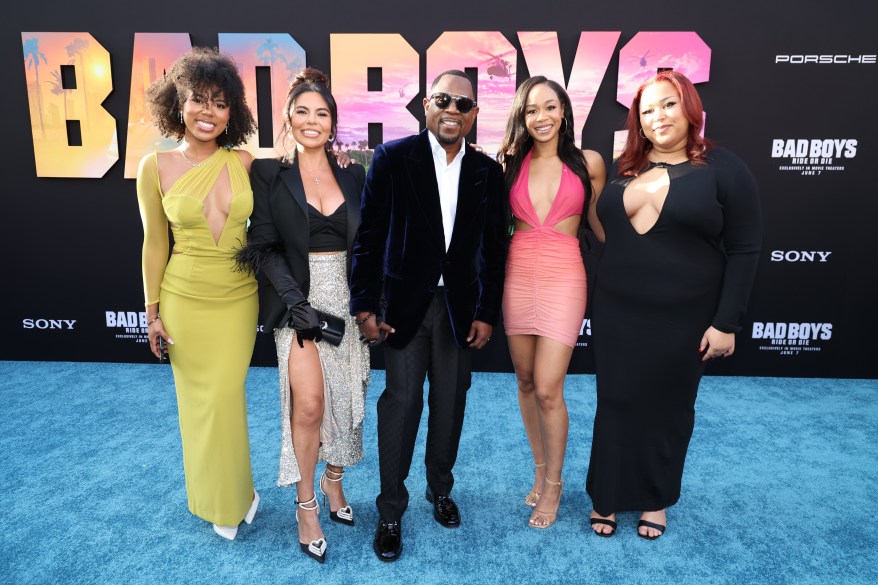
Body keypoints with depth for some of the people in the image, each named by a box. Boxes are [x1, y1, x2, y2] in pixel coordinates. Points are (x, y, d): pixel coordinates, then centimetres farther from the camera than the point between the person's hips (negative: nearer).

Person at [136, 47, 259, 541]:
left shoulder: (244, 162, -5)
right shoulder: (155, 167, -5)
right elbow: (155, 243, 1)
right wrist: (153, 311, 2)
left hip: (239, 299, 0)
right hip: (184, 299, 0)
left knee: (225, 399, 7)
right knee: (197, 401, 12)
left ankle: (231, 499, 32)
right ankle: (216, 498, 35)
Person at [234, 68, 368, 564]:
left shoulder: (353, 175, 8)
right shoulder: (270, 174, 0)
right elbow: (266, 247, -4)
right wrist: (295, 298, -16)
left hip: (346, 297, 3)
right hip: (299, 298, -3)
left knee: (346, 398, 10)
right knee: (309, 404, -10)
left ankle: (334, 480, 35)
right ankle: (307, 505, 13)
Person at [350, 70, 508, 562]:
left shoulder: (489, 172, 3)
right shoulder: (393, 158, -5)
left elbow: (495, 248, 5)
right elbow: (369, 236, -5)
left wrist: (487, 313, 1)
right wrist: (364, 305, -8)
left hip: (461, 305, 3)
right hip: (405, 302, -2)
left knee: (450, 404, 12)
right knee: (402, 402, 1)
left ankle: (440, 489, 35)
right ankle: (391, 511, 19)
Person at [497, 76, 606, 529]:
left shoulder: (588, 163, 1)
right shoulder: (510, 162, 7)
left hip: (564, 279, -3)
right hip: (518, 276, 4)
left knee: (548, 389, -6)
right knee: (526, 382, 12)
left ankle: (553, 483, 17)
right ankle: (540, 470, 32)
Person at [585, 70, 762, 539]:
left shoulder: (724, 169, -4)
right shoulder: (622, 168, 7)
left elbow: (744, 251, -6)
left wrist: (726, 322, -11)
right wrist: (604, 298, 4)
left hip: (683, 318, -3)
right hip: (617, 313, 3)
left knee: (668, 407, 12)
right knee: (616, 404, 9)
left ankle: (655, 499, 32)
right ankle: (606, 495, 26)